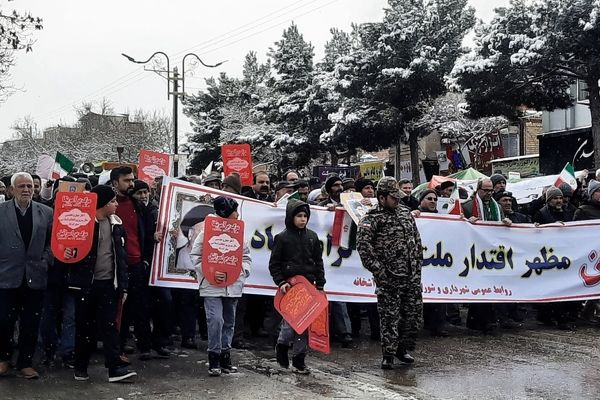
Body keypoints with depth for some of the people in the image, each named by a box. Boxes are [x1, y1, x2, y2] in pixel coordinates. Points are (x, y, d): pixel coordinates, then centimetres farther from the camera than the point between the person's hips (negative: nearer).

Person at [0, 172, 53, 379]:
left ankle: (25, 363, 19)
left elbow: (52, 242, 6)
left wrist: (45, 261, -6)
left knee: (31, 324, 6)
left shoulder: (46, 212, 5)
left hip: (35, 277, 1)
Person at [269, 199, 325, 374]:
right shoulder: (282, 238, 0)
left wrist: (320, 284, 9)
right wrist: (281, 282, -9)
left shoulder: (312, 237, 11)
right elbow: (274, 264, 2)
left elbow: (318, 262, 15)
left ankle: (299, 360, 12)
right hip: (290, 286, -3)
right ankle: (282, 345, 22)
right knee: (290, 321, -8)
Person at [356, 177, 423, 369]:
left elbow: (417, 240, 19)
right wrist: (377, 269, -19)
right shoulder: (372, 218, -8)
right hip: (389, 278, -6)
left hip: (412, 275, 6)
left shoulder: (406, 212, 13)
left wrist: (418, 264, 13)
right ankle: (388, 354, 12)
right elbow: (362, 244, -18)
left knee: (414, 313, 10)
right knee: (389, 317, 0)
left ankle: (403, 348, 28)